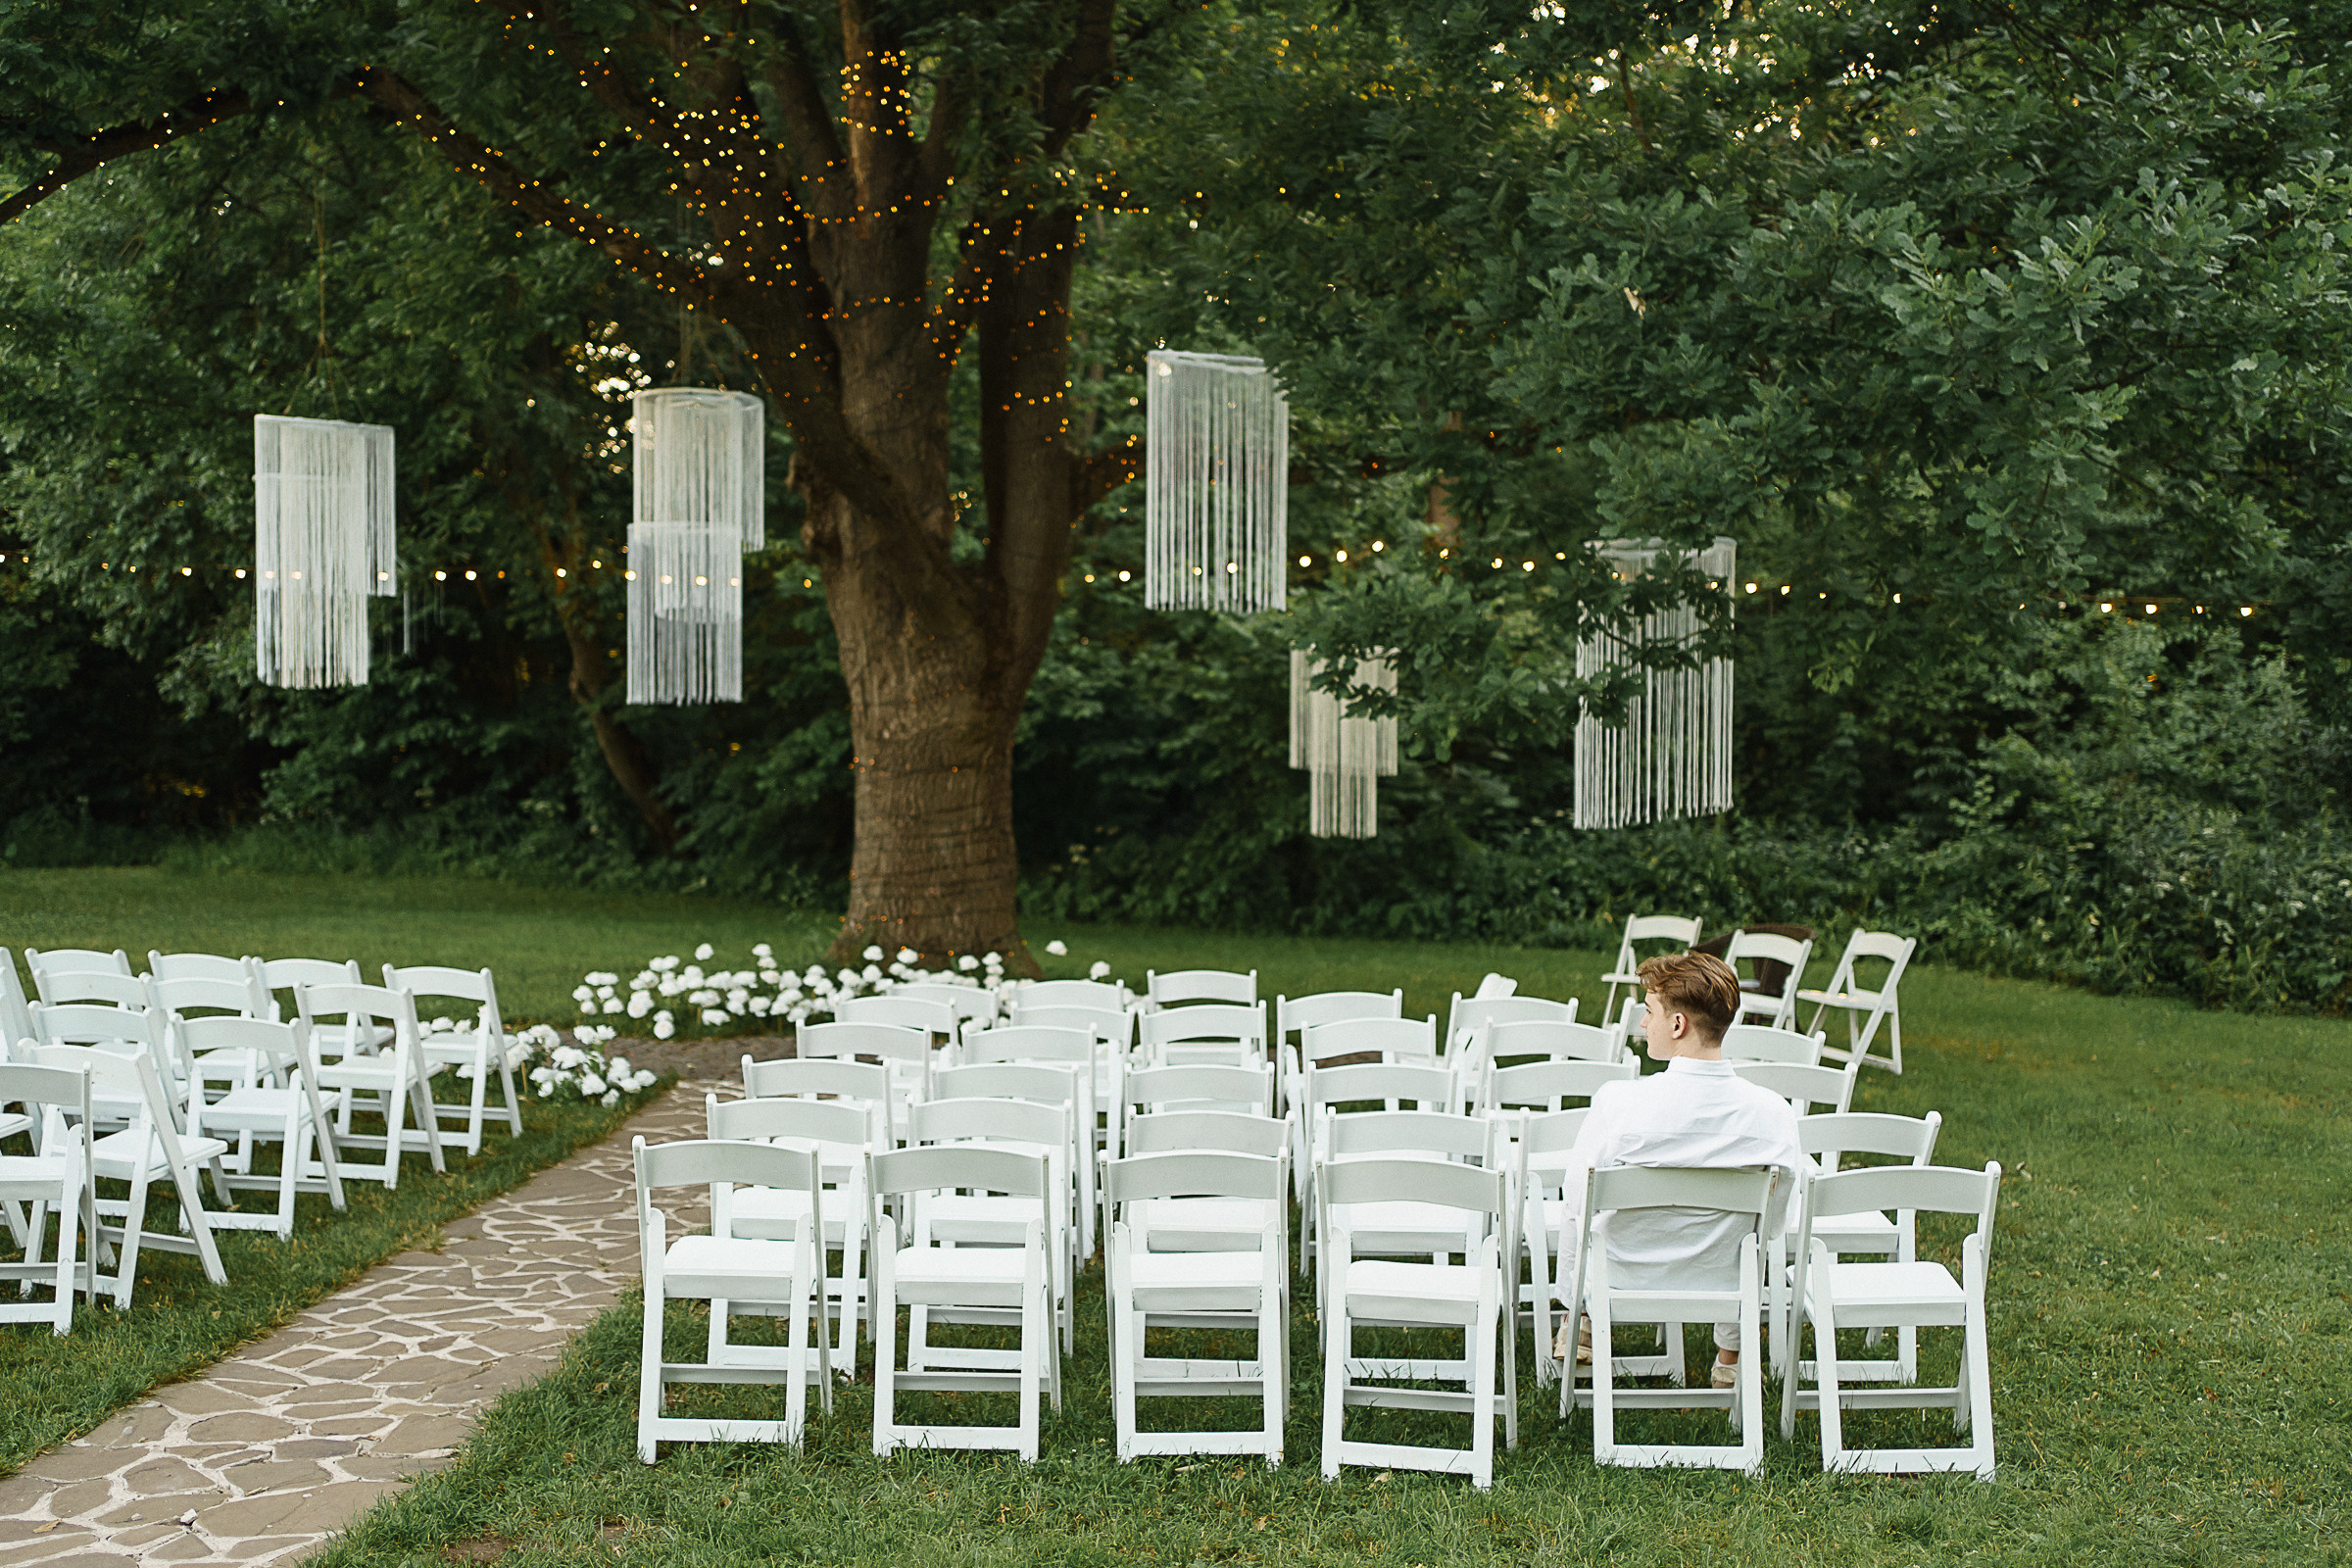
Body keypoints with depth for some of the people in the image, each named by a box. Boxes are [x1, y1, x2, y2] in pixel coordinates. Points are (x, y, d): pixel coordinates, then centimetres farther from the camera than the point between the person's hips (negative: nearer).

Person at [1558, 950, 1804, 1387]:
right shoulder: (1773, 1114, -21)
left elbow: (1578, 1197, -11)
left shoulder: (1617, 1101, -28)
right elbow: (1773, 1226, -7)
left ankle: (1581, 1326, 50)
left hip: (1626, 1280, -1)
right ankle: (1731, 1356, 48)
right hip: (1720, 1282, 1)